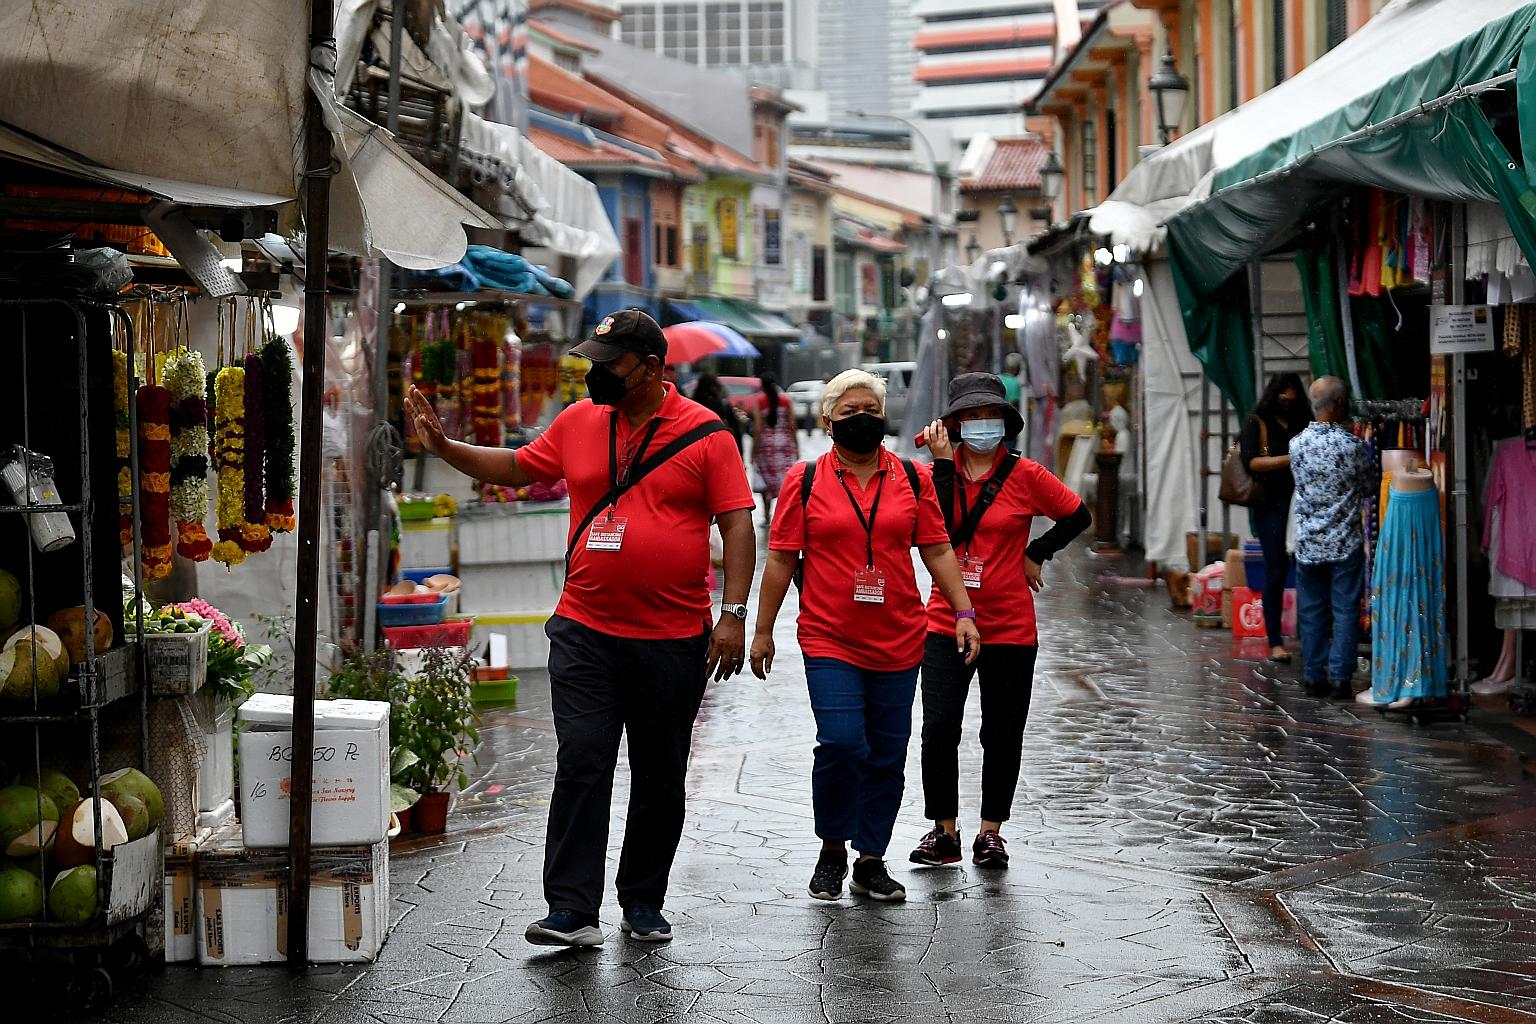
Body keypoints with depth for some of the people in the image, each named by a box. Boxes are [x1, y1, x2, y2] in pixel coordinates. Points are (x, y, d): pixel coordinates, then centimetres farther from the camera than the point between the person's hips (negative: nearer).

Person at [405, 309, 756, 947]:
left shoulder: (704, 434, -4)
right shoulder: (578, 422, 7)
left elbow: (737, 523, -6)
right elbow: (517, 469, 20)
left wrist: (734, 613, -12)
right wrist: (445, 448, 10)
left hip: (675, 641, -2)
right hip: (585, 634, 2)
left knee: (660, 778, 10)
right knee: (581, 768, -8)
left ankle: (643, 904, 24)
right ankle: (571, 912, -8)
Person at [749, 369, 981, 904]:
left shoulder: (912, 478, 7)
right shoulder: (804, 480, 1)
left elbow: (937, 549, 9)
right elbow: (781, 558, 3)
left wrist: (964, 612, 0)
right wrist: (763, 630, 3)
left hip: (898, 641, 3)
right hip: (829, 641, -3)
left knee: (887, 754, 6)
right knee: (841, 744, -14)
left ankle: (871, 861, 18)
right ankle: (832, 850, 7)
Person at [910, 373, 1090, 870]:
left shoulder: (1025, 475, -2)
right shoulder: (937, 472, 2)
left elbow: (1078, 515, 9)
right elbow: (940, 531, -15)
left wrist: (1035, 554, 4)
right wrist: (944, 464, -17)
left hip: (1010, 628, -1)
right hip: (946, 622, 1)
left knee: (1002, 735, 7)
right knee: (938, 730, -5)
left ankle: (991, 830, 20)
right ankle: (944, 830, 8)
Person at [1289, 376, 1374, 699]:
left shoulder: (1297, 444, -3)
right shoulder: (1353, 445, -12)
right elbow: (1367, 489, 1)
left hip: (1308, 542, 3)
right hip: (1346, 542, -3)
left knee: (1312, 611, 9)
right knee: (1345, 610, 4)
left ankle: (1314, 677, 13)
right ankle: (1340, 676, 2)